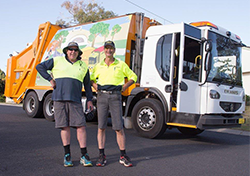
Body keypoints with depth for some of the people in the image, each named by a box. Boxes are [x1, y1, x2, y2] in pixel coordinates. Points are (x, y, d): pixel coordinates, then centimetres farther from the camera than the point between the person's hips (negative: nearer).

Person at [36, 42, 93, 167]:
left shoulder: (83, 66, 14)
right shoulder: (57, 61, 9)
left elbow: (87, 85, 19)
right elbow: (39, 67, 13)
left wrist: (89, 100, 11)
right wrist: (50, 79, 3)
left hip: (75, 100, 1)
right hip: (59, 99, -1)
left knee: (81, 126, -7)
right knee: (64, 126, 2)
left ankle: (84, 156, -1)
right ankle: (67, 155, 14)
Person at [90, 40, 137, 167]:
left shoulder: (121, 65, 7)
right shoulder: (98, 66, 14)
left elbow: (133, 77, 14)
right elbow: (91, 79, 27)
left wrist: (123, 87, 2)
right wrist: (95, 87, 8)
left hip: (115, 96, -2)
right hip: (102, 96, 2)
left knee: (119, 128, -3)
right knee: (101, 127, 1)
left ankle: (123, 156, 7)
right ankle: (101, 156, 8)